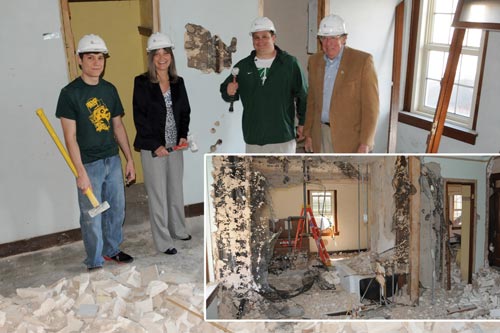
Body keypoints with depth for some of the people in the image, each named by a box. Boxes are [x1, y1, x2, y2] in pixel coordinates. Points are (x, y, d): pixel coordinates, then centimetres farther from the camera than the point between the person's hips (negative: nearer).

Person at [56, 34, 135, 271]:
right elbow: (70, 137, -13)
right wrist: (81, 172, -18)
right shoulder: (70, 93, -10)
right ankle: (95, 263, 19)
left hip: (113, 160, 6)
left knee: (117, 209, 15)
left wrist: (129, 159, 11)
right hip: (89, 164, -5)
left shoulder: (109, 89, 7)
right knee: (92, 216, 2)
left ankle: (112, 249, 36)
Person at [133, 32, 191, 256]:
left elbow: (185, 112, 12)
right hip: (152, 148, -5)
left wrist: (183, 136, -3)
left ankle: (178, 229, 34)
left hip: (175, 146, 5)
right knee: (158, 195, 3)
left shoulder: (178, 82, 7)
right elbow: (140, 118, -11)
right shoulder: (142, 83, -8)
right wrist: (155, 145, -15)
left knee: (176, 190, 16)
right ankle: (163, 241, 12)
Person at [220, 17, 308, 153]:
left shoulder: (289, 63, -1)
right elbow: (226, 90, 14)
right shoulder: (243, 66, 6)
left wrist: (302, 123, 1)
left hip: (283, 137, -2)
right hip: (253, 137, 3)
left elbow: (302, 96, 2)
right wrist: (228, 92, -10)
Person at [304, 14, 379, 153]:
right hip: (322, 134, 5)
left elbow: (371, 106, -12)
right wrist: (308, 134, 11)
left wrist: (365, 143, -16)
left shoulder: (363, 61, -10)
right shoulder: (314, 61, 6)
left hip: (350, 136, -5)